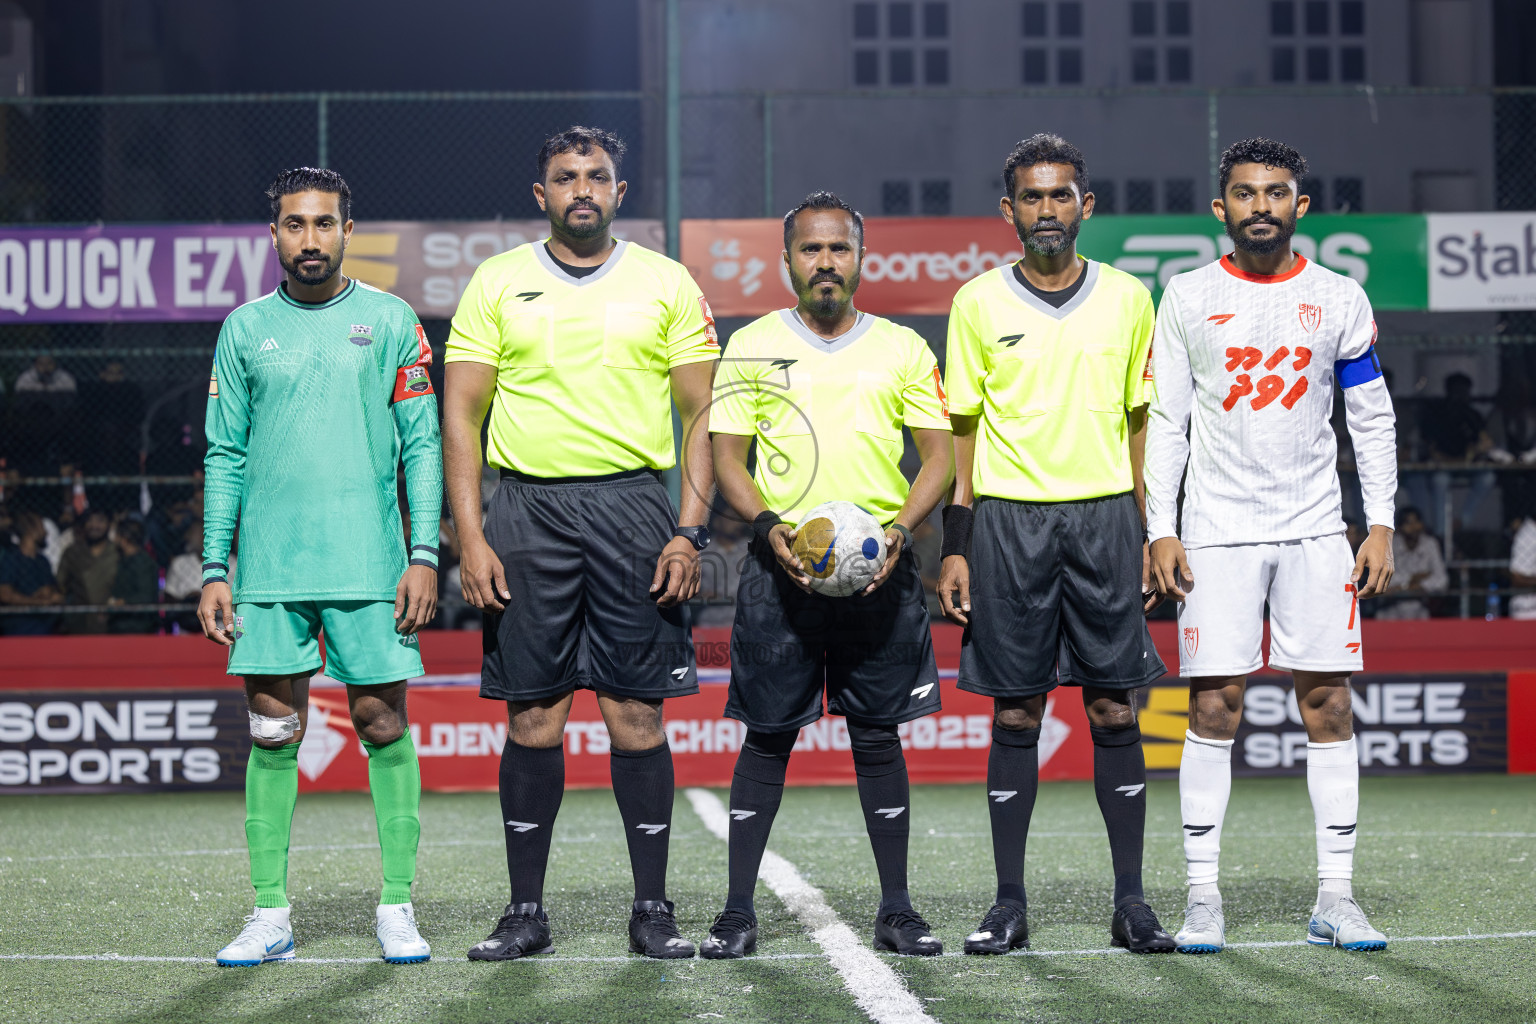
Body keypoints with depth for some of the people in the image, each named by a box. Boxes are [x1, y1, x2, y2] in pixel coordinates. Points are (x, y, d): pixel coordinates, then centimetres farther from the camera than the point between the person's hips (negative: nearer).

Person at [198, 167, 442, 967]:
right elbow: (224, 456, 10)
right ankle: (270, 915, 7)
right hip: (268, 568, 2)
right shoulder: (245, 329, 9)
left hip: (370, 568, -1)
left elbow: (423, 445, 3)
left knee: (384, 726, 0)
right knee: (273, 734, 2)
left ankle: (397, 907, 8)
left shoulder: (390, 322, 5)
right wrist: (214, 570, 3)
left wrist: (424, 554, -6)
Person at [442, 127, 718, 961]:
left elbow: (701, 414, 7)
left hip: (633, 503, 0)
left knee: (636, 713, -1)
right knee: (532, 716, 1)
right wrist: (469, 538, -4)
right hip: (527, 509, 0)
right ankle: (526, 910, 9)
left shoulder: (665, 284, 7)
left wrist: (690, 531, -4)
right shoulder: (497, 283, 7)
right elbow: (460, 414, 5)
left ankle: (653, 909, 7)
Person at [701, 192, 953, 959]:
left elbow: (939, 454, 8)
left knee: (879, 736, 4)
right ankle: (738, 911, 6)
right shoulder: (752, 346, 7)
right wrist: (769, 526, -12)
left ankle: (896, 910, 10)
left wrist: (899, 529, -9)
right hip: (782, 565, -1)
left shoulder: (902, 349, 9)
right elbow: (726, 453, 5)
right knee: (767, 735, 1)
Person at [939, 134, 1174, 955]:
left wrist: (1152, 536, 5)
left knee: (1114, 711, 0)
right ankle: (1009, 904, 8)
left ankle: (1130, 902, 6)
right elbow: (961, 432, 6)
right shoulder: (978, 303, 4)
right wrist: (955, 548, 0)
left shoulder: (1127, 299, 7)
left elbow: (1141, 423, 11)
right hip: (1009, 519, -1)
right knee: (1014, 715, 2)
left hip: (1105, 517, 1)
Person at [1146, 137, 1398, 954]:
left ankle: (1335, 899, 4)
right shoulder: (1187, 299, 3)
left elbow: (1373, 419, 10)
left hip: (1315, 531, 1)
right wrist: (1160, 531, -3)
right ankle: (1202, 896, 2)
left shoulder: (1339, 299, 6)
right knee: (1213, 706, -4)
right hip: (1216, 531, -1)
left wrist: (1381, 524, 2)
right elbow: (1163, 421, 4)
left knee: (1328, 705, -1)